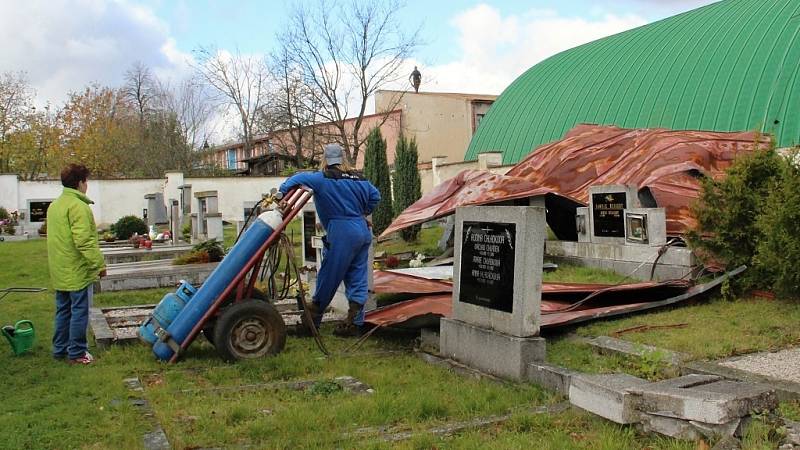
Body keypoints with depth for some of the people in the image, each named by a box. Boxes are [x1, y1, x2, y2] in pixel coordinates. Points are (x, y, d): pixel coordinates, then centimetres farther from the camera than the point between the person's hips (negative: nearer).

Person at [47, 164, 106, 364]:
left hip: (60, 271, 9)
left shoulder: (54, 205, 14)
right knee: (79, 312, -1)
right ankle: (77, 353, 4)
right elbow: (85, 241, -23)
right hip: (78, 271, -9)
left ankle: (60, 349, 24)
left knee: (63, 311, 17)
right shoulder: (78, 206, -17)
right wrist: (99, 264, -16)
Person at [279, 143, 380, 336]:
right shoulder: (358, 179, 13)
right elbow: (375, 195, 24)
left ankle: (313, 317, 19)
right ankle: (355, 323, 7)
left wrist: (282, 193, -19)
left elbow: (299, 178, -22)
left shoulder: (323, 179, -7)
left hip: (342, 234, -7)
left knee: (328, 276, 5)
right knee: (357, 279, 8)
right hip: (363, 231, 7)